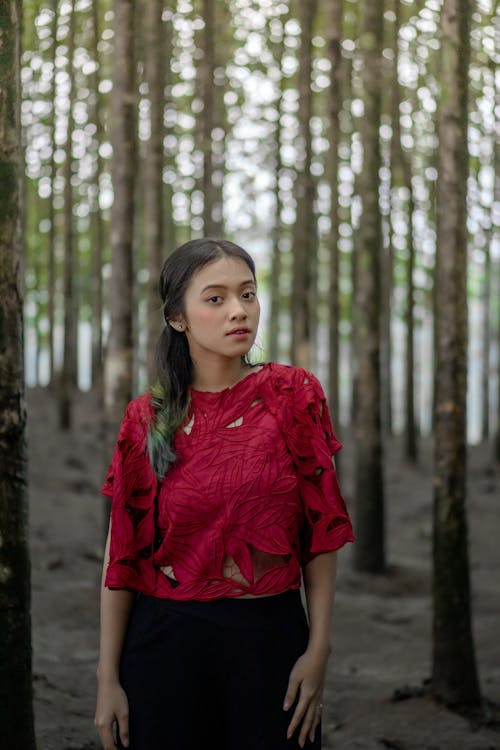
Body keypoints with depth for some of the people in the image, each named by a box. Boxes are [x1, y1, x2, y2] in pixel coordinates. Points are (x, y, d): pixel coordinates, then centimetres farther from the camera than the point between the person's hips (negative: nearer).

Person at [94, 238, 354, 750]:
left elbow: (322, 531, -1)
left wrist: (318, 649, -7)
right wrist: (108, 678, -1)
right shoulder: (147, 419, -2)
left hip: (272, 637, 0)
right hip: (167, 643, 0)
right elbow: (121, 555, 1)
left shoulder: (294, 395, -2)